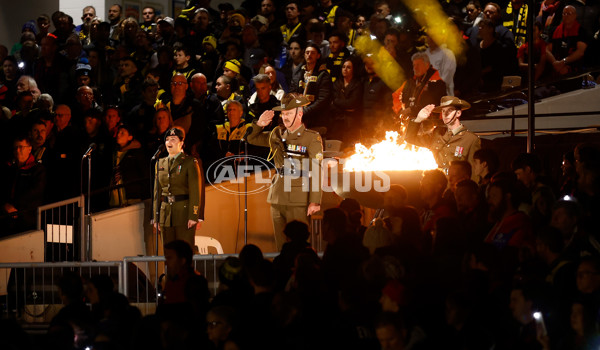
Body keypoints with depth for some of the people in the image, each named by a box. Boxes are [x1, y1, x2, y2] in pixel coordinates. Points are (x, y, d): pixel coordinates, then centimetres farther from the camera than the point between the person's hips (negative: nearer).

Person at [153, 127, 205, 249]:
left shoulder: (190, 162, -2)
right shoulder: (160, 164, 15)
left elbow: (196, 192, -7)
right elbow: (157, 191, 15)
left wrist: (193, 216, -14)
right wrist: (156, 218, 10)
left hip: (184, 211, -5)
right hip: (166, 214, 5)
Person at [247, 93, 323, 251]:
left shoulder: (312, 138, -3)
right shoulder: (277, 134, 13)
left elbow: (316, 172, -8)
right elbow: (252, 139, 27)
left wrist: (315, 202, -15)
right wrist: (259, 124, 5)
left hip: (298, 202, -6)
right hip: (277, 200, 6)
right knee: (281, 246, 8)